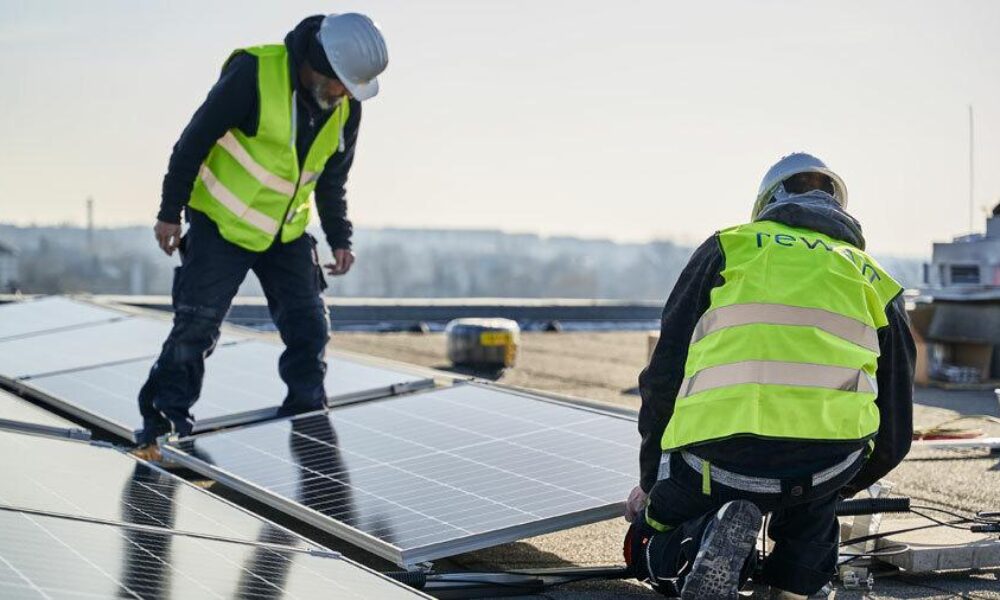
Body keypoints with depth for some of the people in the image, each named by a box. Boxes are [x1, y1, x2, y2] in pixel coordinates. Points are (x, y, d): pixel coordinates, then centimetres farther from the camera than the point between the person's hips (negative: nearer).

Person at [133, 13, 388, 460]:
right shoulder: (253, 72, -23)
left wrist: (340, 238, 5)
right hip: (223, 225, -5)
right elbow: (195, 139, -16)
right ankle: (158, 431, 9)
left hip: (288, 234, 5)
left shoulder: (346, 110, -5)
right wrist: (170, 212, -12)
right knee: (195, 330, -4)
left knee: (309, 330, 1)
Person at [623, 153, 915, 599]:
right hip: (826, 465, 2)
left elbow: (664, 375, 16)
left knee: (649, 551, 24)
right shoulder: (876, 282, 25)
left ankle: (704, 537, -9)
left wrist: (651, 482, 29)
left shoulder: (729, 248, 20)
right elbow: (893, 433, 27)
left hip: (716, 459, -2)